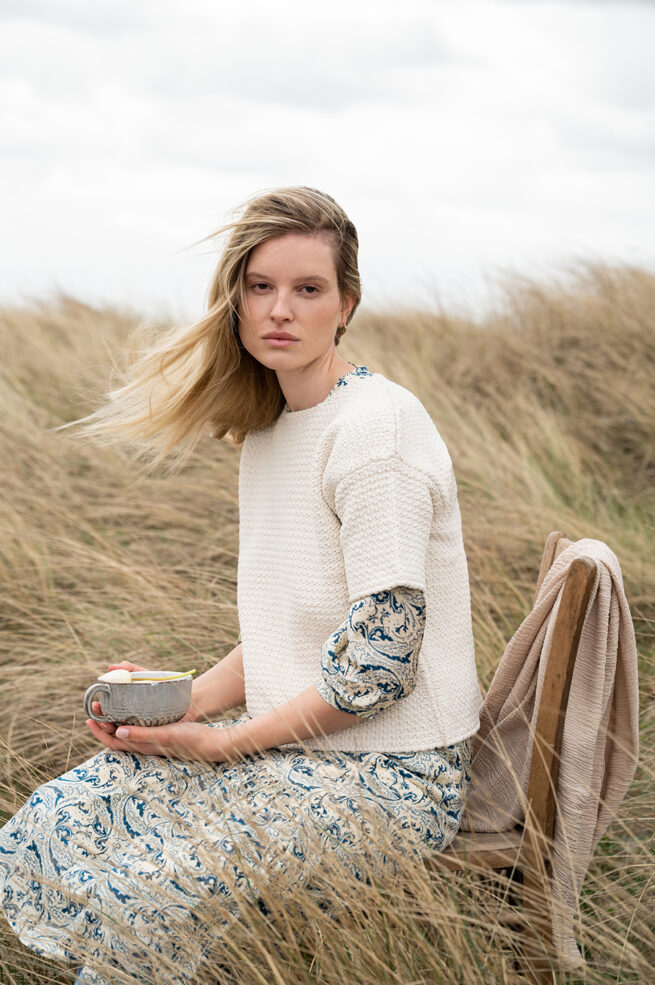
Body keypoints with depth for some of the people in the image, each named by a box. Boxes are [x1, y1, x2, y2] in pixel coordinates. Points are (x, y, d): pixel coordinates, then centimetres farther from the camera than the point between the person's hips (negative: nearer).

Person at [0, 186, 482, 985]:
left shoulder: (377, 429, -18)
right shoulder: (270, 427, 10)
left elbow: (379, 664, -21)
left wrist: (221, 743, -14)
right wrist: (178, 702, -1)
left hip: (391, 768, -8)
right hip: (299, 738, 8)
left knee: (132, 894, -17)